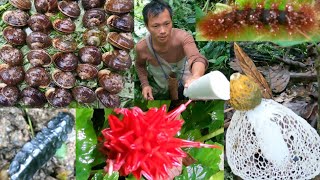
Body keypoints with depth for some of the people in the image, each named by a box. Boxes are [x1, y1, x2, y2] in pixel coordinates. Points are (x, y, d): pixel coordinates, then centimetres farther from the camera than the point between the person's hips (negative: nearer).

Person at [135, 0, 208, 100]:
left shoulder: (183, 37, -37)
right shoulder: (141, 47, -28)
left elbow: (197, 58, -58)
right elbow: (139, 65, -2)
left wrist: (196, 77, -80)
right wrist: (145, 84, -18)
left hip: (185, 82, -1)